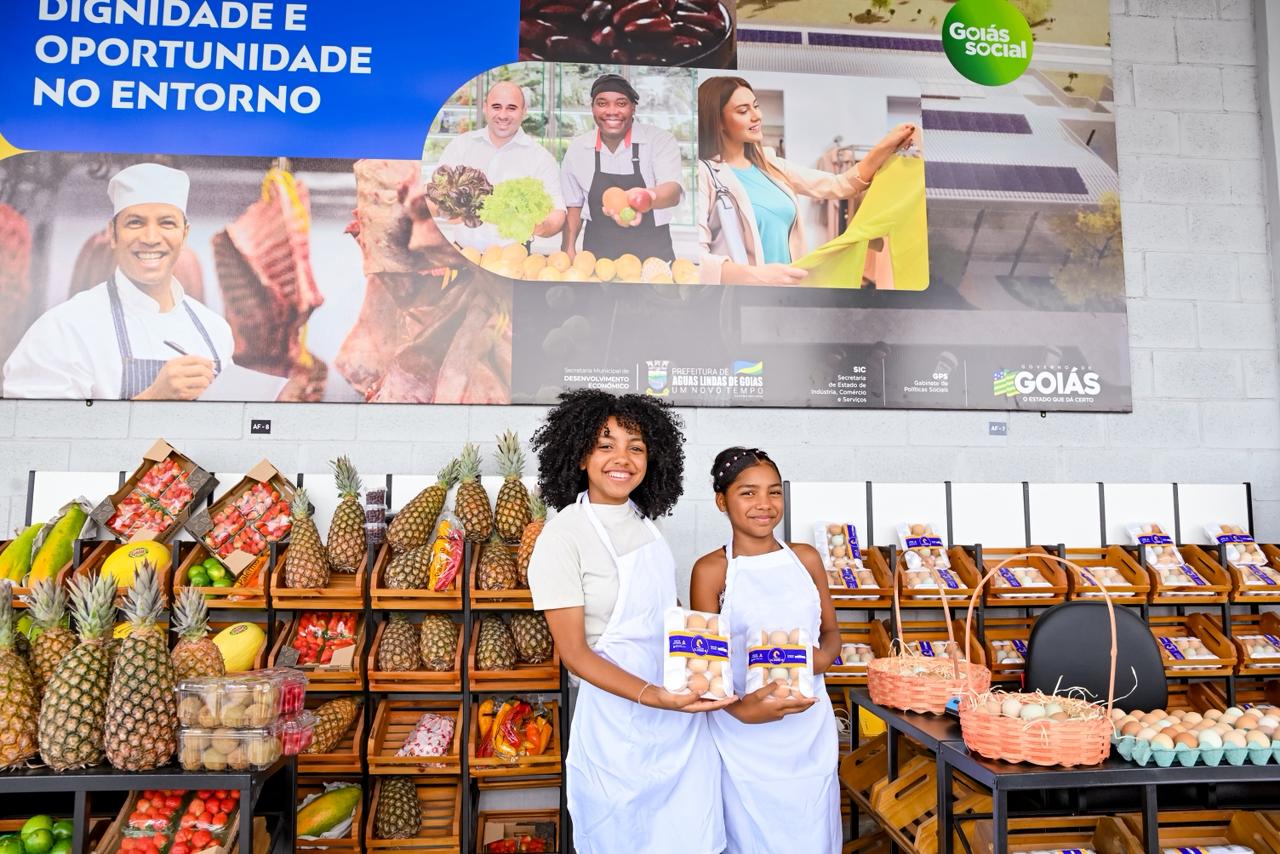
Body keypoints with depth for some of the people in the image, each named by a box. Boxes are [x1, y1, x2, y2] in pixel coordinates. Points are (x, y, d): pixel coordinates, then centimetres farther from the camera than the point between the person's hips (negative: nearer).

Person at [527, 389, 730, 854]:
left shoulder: (643, 521, 2)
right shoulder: (563, 536, -17)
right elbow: (574, 652, -17)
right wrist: (653, 697, -27)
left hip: (682, 713, 6)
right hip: (620, 719, -6)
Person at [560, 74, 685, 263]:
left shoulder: (660, 141, -8)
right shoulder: (577, 148, 2)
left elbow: (674, 191, -24)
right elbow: (574, 204, 12)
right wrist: (569, 249, 1)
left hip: (652, 255, -2)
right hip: (597, 256, 2)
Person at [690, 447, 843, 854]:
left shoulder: (806, 559, 4)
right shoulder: (711, 570, -7)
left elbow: (830, 630, 13)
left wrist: (824, 656, -9)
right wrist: (742, 709, -23)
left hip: (810, 725, 3)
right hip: (745, 734, -3)